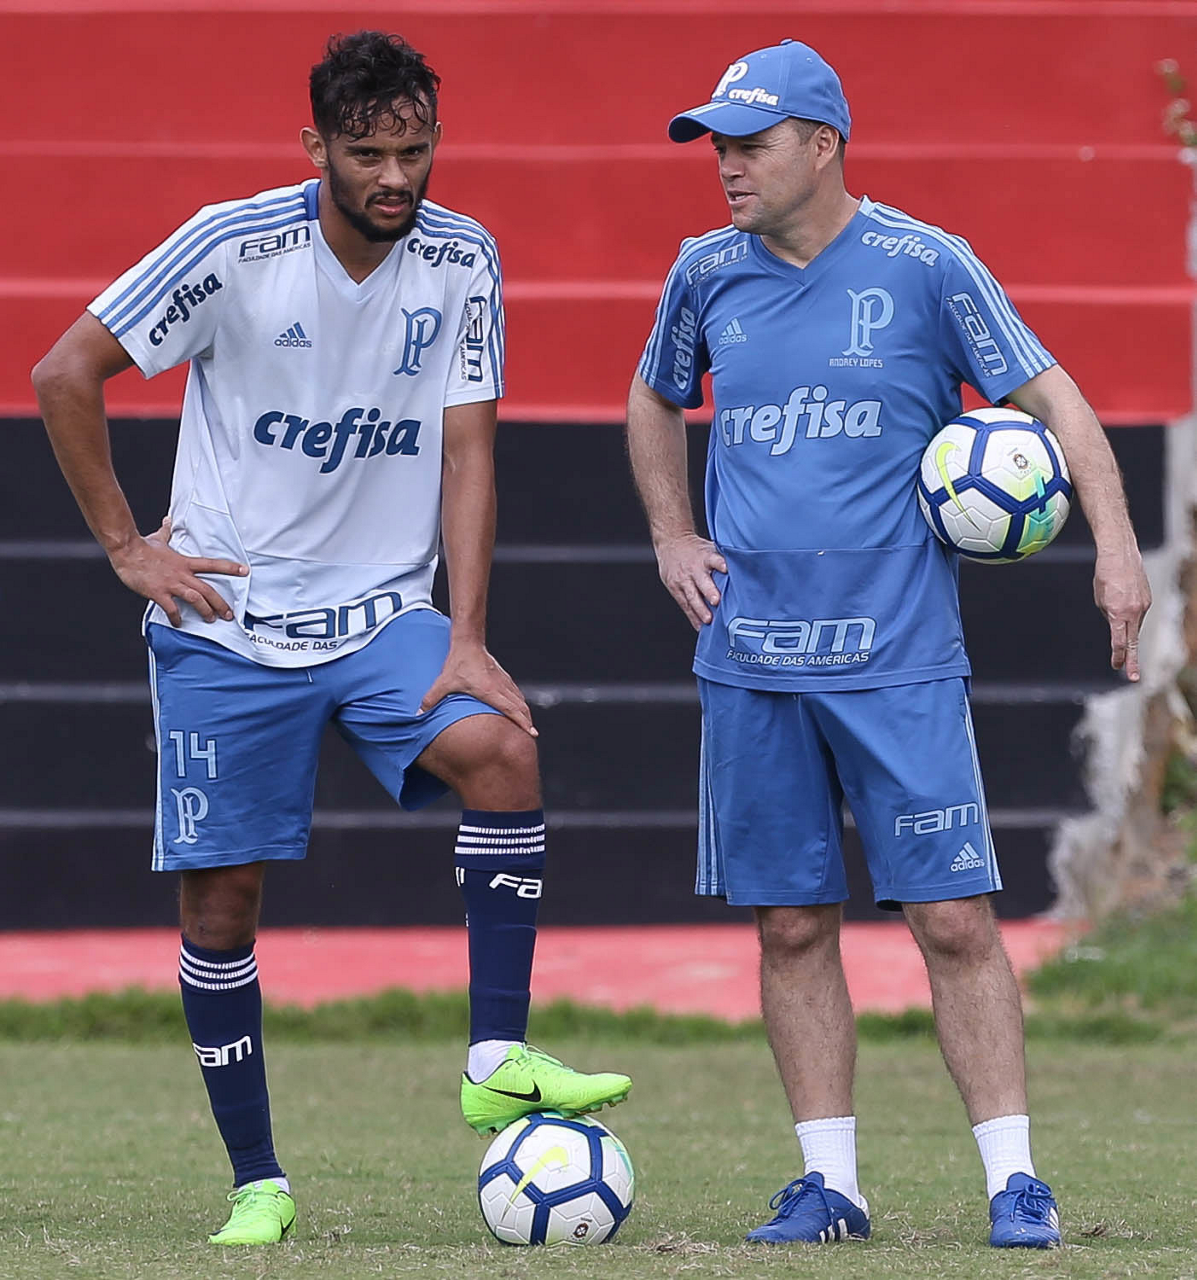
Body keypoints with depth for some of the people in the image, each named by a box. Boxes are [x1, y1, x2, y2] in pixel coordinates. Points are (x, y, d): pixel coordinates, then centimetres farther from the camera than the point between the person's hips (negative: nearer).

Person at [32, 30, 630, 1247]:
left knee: (501, 748, -25)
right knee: (220, 898, -2)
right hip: (225, 622, -2)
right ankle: (257, 1183, 10)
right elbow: (65, 375, -7)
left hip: (383, 616, 2)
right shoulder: (236, 246, -13)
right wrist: (126, 547, -6)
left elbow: (465, 451, -1)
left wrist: (465, 641, -10)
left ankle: (499, 1061, -22)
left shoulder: (460, 259, -3)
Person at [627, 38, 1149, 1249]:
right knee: (791, 926, 5)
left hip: (898, 661, -3)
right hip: (749, 662, 3)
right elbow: (654, 402, 27)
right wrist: (671, 537, 15)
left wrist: (1116, 546, -11)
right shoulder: (707, 273, 7)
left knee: (954, 920, -6)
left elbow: (1051, 395, -1)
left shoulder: (925, 267, -4)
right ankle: (828, 1182, 12)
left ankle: (1014, 1178, -1)